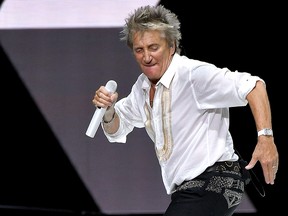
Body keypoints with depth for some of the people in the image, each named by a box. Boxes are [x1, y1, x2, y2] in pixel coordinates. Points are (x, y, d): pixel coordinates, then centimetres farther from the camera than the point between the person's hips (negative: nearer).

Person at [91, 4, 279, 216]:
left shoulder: (193, 74, -18)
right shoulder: (142, 87, 10)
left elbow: (253, 86, -26)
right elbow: (116, 130, 22)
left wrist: (265, 136, -36)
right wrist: (108, 110, -1)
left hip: (214, 182, -10)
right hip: (186, 190, 10)